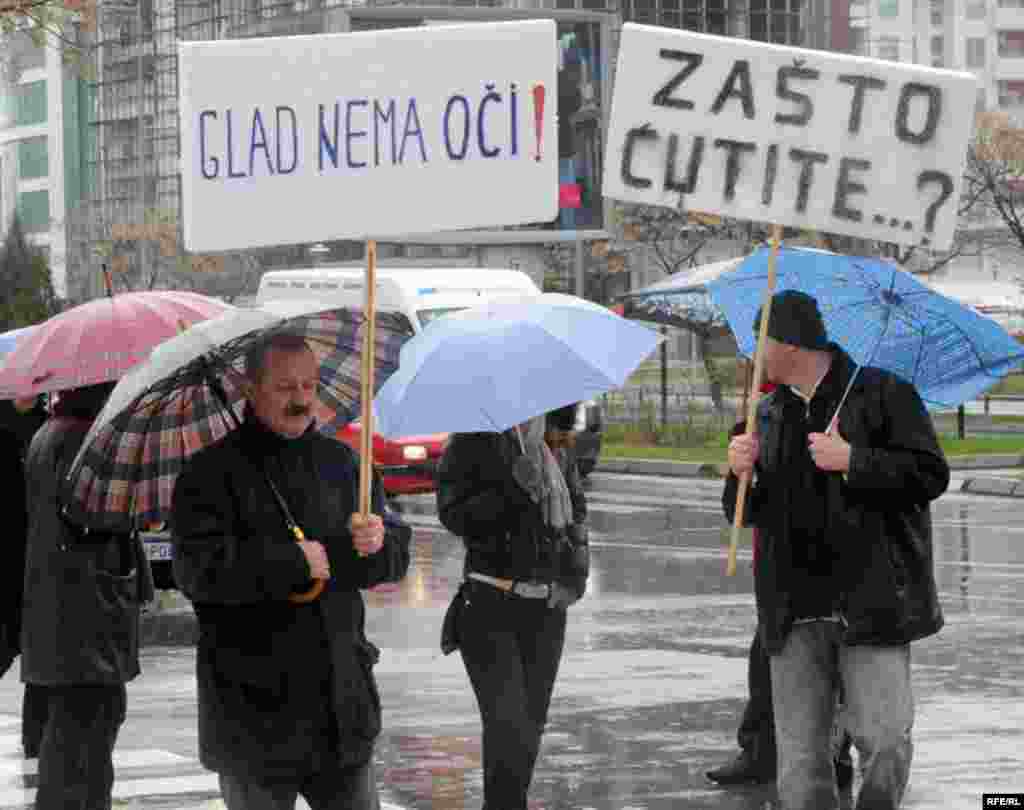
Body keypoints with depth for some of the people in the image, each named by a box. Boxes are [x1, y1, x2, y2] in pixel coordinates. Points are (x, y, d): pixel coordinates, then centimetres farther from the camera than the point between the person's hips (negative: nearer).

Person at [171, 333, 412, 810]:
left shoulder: (341, 462, 12)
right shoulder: (211, 473, -6)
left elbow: (396, 559, 12)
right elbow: (198, 569, -19)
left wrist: (377, 544, -12)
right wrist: (294, 562, -19)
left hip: (342, 705, 5)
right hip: (254, 712, -5)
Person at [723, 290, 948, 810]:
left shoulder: (880, 394, 0)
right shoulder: (769, 415, 16)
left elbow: (930, 475, -8)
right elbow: (746, 513, 21)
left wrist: (853, 461, -15)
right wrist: (740, 475, 0)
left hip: (871, 604, -5)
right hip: (795, 611, 5)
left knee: (883, 739, -9)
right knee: (800, 757, 2)